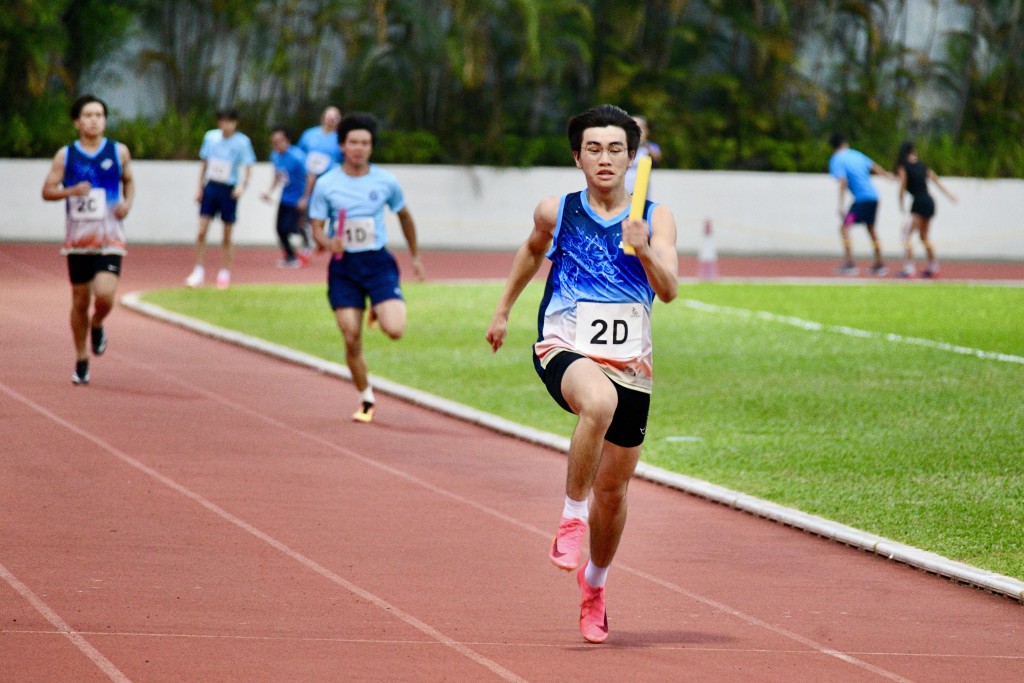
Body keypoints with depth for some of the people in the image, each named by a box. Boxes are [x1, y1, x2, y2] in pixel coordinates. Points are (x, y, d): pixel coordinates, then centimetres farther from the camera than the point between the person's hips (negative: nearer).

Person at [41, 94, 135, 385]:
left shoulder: (119, 152, 2)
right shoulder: (65, 155, 0)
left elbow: (128, 181, 18)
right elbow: (47, 191, 2)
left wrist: (127, 203, -2)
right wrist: (71, 191, -17)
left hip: (110, 239, -1)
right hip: (77, 238, 1)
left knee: (104, 294, -20)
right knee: (80, 301, 6)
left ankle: (97, 326, 15)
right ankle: (81, 361, 22)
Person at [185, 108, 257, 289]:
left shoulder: (242, 142, -8)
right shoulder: (210, 137, 3)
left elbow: (247, 167, -10)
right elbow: (204, 163, 13)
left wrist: (242, 185, -27)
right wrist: (200, 188, 13)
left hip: (229, 191, -3)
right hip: (211, 186, 3)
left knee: (227, 237, 4)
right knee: (201, 232, -4)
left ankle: (224, 274, 16)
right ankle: (199, 272, 3)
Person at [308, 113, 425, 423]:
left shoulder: (386, 182, 1)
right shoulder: (326, 185, -2)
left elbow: (404, 216, 17)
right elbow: (317, 227, 0)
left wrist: (415, 255, 24)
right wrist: (328, 243, -23)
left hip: (378, 262, 0)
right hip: (343, 265, 0)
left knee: (395, 330, -18)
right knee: (352, 340, -3)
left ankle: (380, 312, 20)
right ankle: (366, 401, 16)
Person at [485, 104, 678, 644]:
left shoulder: (656, 218, 0)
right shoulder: (556, 212, 2)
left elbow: (669, 290, -12)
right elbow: (533, 251, 24)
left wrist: (644, 251, -30)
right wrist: (503, 309, 29)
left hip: (629, 361, 2)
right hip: (565, 350, -2)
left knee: (613, 488, 10)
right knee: (599, 402, -38)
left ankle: (595, 582, 36)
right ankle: (572, 517, -22)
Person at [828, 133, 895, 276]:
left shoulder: (836, 161, -6)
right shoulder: (856, 154, 15)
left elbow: (843, 182, -19)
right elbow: (874, 167, 28)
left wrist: (841, 206, -24)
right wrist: (887, 174, 47)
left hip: (861, 199, -7)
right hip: (874, 196, 7)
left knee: (844, 227, -10)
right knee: (871, 229, 23)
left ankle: (850, 263, -25)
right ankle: (879, 264, 32)